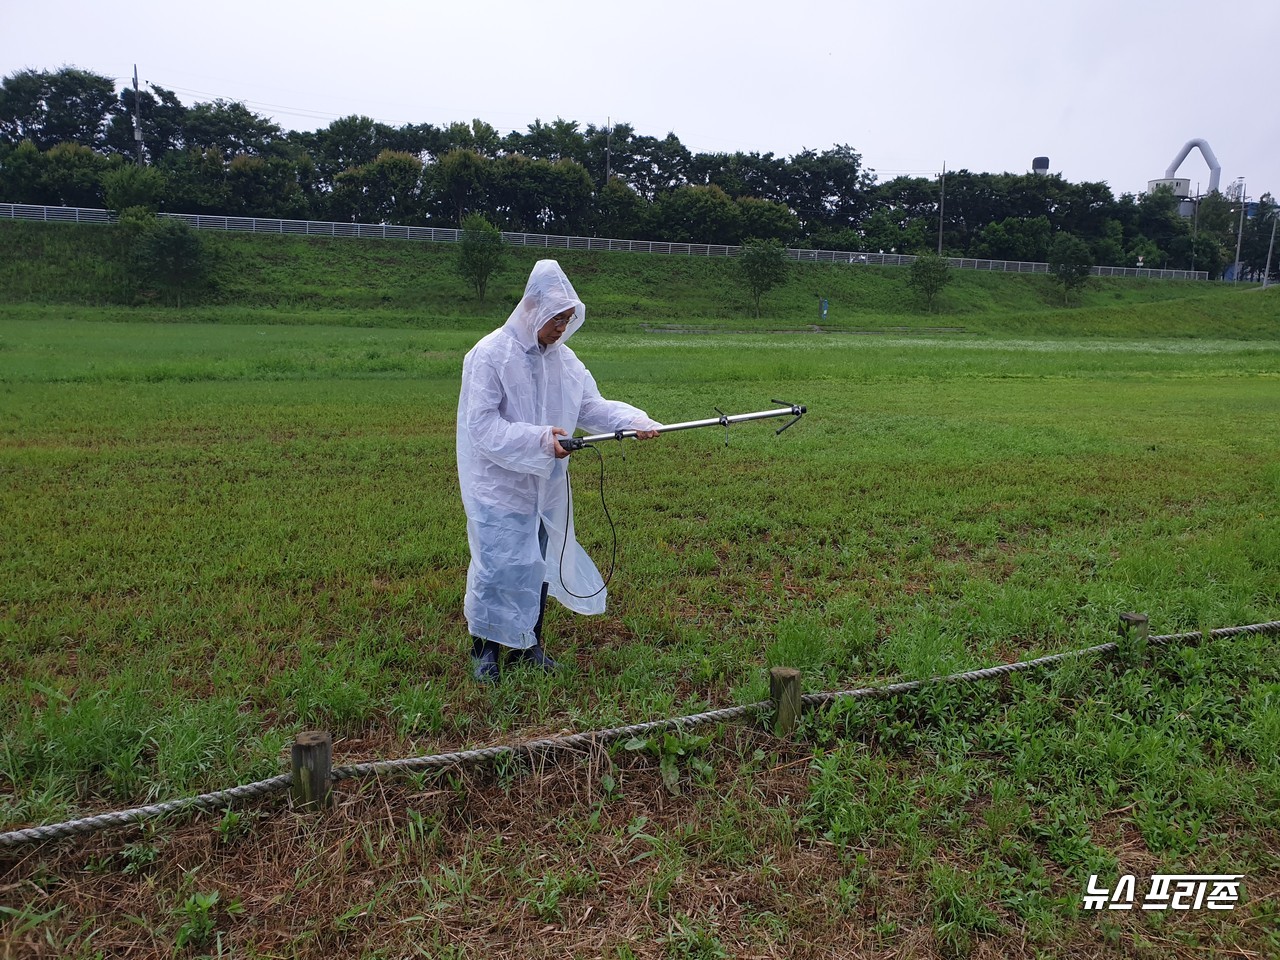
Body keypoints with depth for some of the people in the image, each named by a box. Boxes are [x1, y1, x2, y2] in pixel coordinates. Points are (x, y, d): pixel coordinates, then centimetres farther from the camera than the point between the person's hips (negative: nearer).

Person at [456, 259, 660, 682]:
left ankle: (527, 644, 29)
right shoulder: (490, 355, -14)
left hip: (545, 485, 6)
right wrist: (539, 439, -29)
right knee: (500, 564, -3)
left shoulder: (563, 358, 5)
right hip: (499, 485, -6)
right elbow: (482, 424, -19)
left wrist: (634, 420, -13)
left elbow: (591, 405, 5)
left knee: (539, 563, 13)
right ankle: (485, 650, 17)